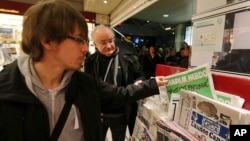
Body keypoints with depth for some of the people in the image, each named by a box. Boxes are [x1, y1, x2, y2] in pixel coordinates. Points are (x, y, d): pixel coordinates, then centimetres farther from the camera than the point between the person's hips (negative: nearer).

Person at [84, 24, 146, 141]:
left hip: (120, 114, -1)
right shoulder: (90, 61, -4)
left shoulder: (127, 57, -11)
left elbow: (140, 76, 0)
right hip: (97, 114, 2)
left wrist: (139, 83, -22)